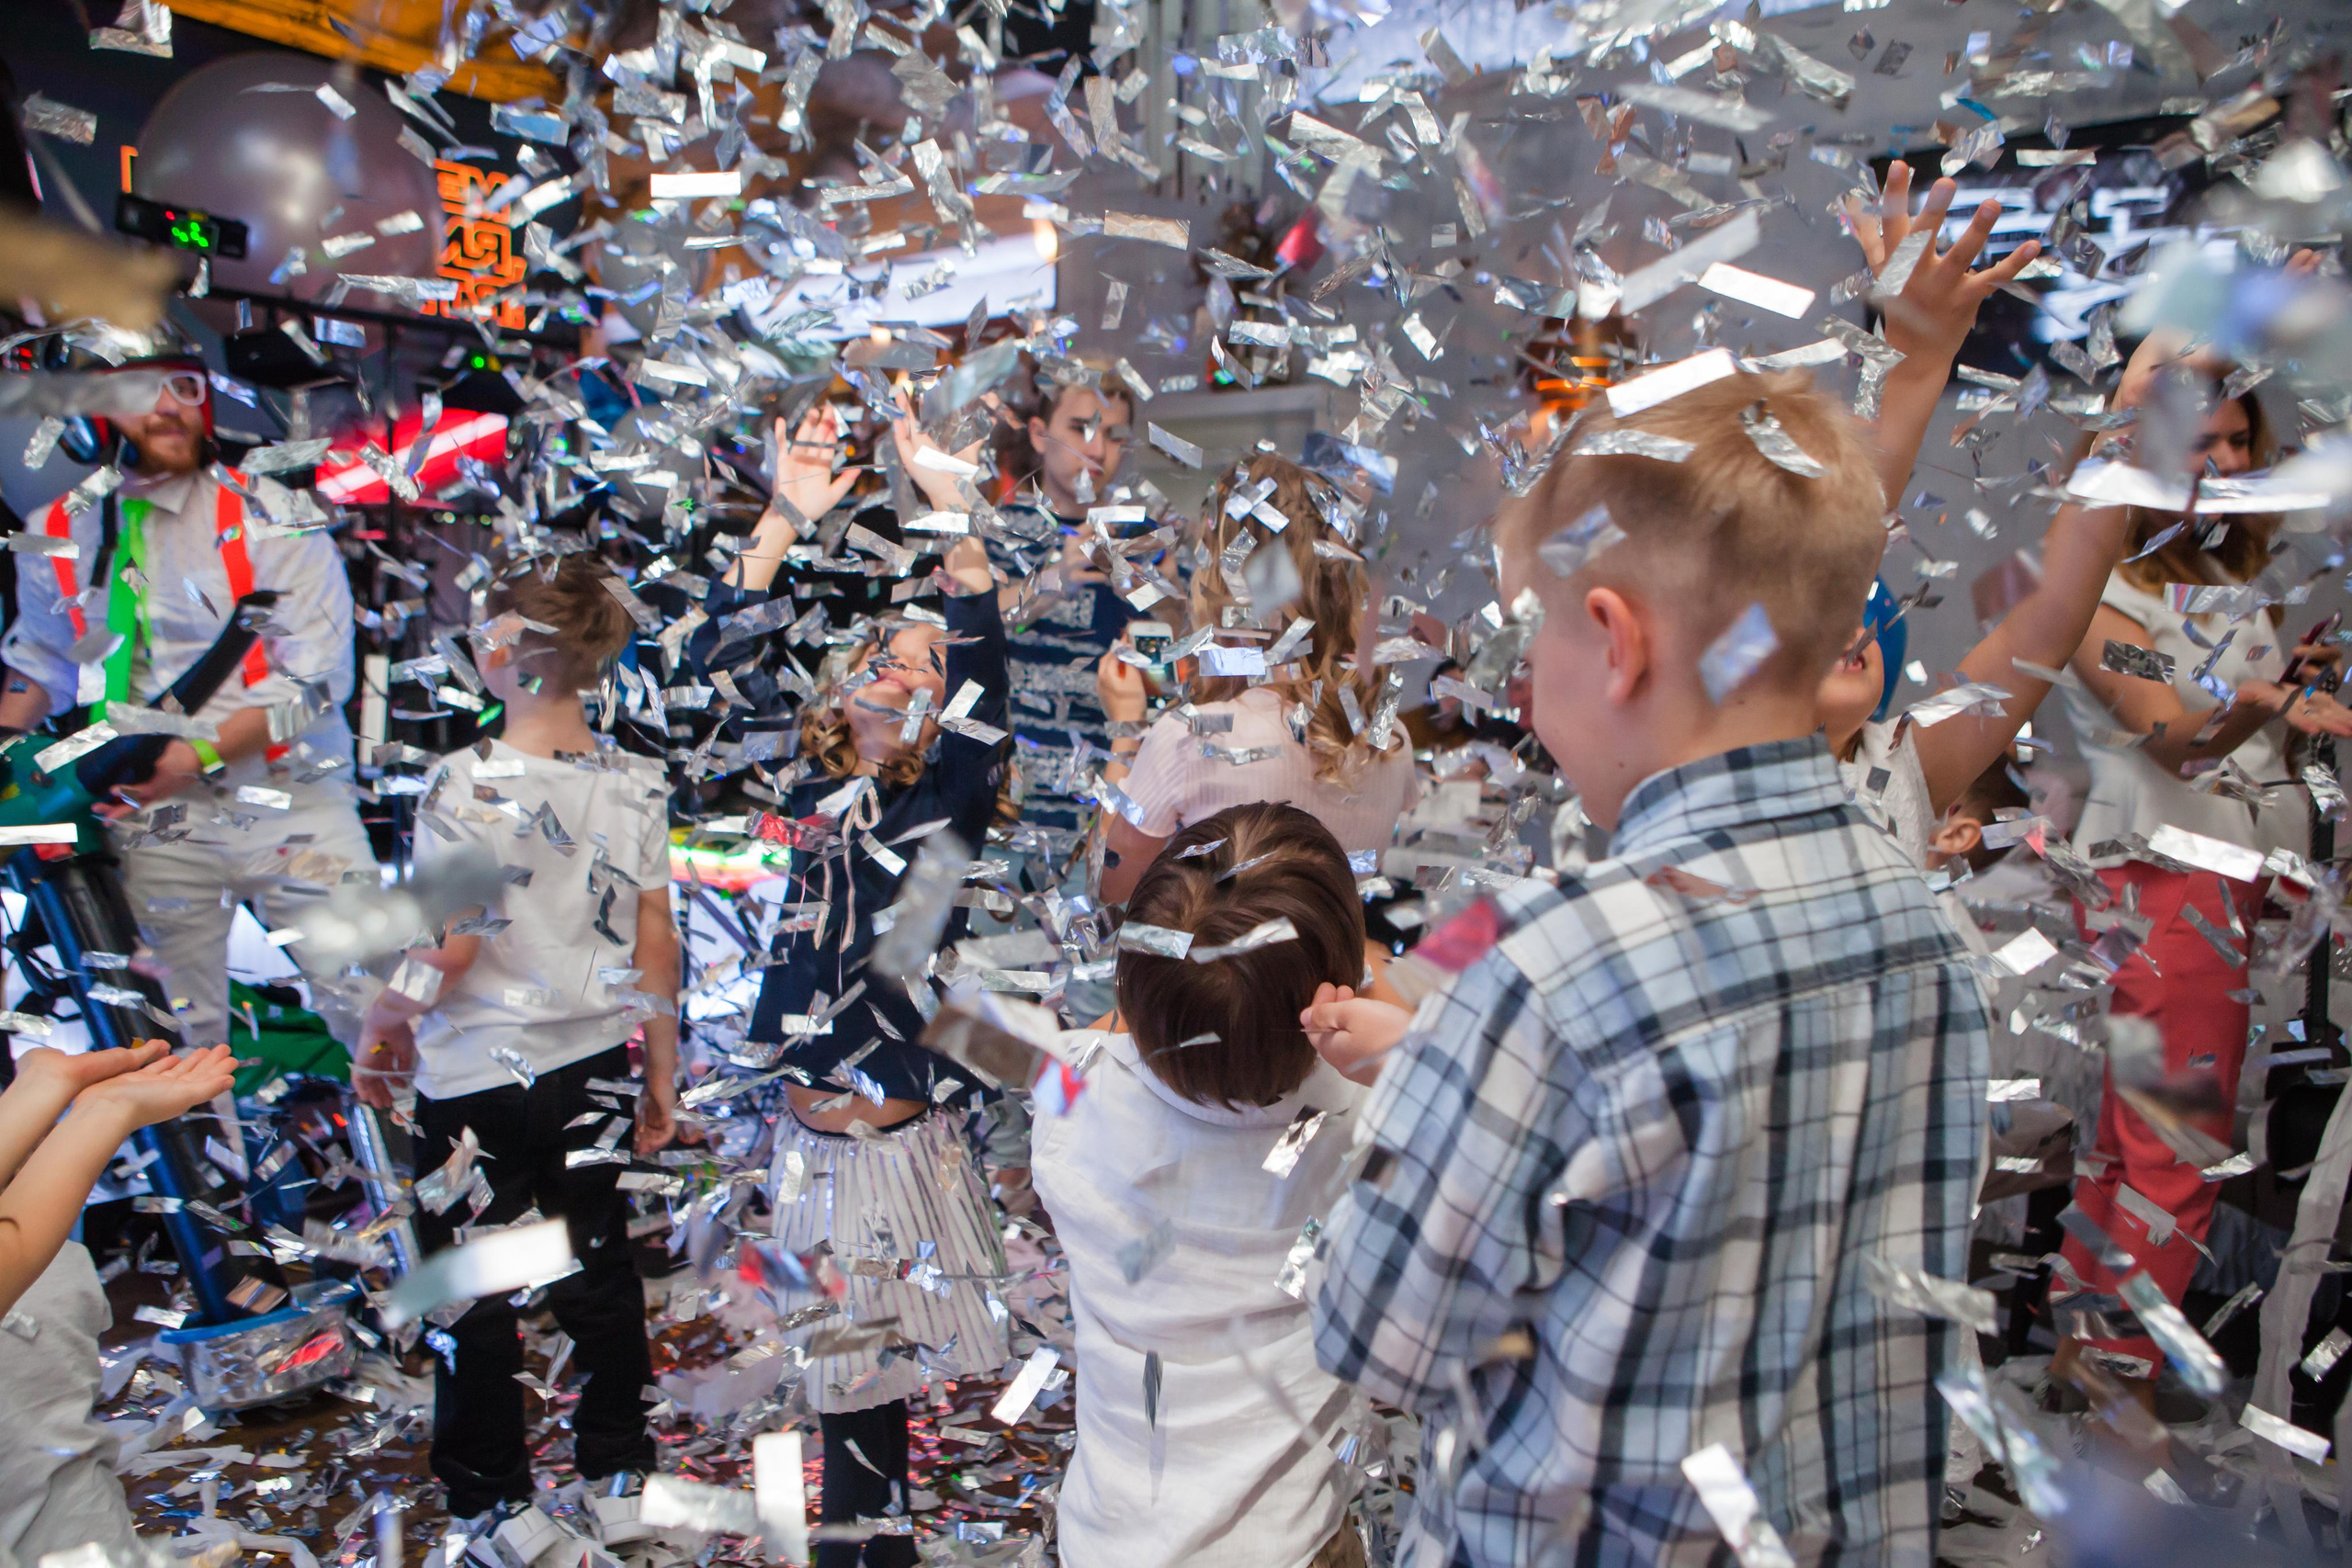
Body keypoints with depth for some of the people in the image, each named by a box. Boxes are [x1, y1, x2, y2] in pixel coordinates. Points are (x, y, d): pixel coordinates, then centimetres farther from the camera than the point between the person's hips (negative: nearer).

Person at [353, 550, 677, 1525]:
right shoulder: (636, 784, -5)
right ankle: (615, 1456, 35)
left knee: (469, 1287, 14)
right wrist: (661, 1075, 9)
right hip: (597, 1066, 4)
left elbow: (449, 948, -17)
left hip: (478, 1078, -4)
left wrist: (378, 1031, 1)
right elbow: (656, 944, -1)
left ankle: (489, 1490, 29)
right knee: (598, 1264, 19)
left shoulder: (467, 784, -18)